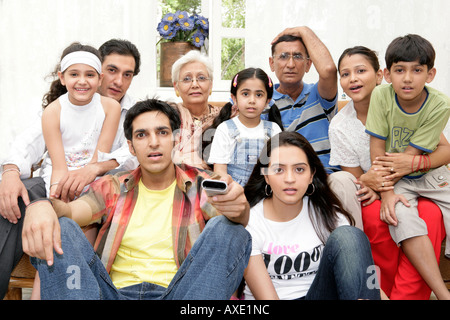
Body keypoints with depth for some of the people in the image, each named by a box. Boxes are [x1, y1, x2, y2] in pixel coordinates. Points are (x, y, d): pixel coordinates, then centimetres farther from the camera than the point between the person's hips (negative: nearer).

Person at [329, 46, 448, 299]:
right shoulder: (340, 126, -5)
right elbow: (357, 179, 1)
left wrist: (415, 162, -27)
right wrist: (371, 183, -24)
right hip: (375, 194, 0)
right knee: (375, 217, -33)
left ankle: (407, 294, -24)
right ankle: (388, 289, -15)